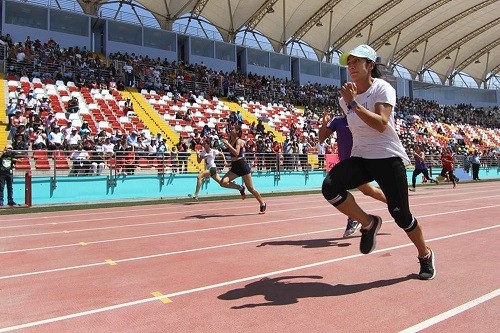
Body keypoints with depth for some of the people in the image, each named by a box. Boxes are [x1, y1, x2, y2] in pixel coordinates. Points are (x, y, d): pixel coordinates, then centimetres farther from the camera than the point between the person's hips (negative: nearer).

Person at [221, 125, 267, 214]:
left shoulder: (239, 141, -12)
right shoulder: (230, 141, 9)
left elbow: (236, 153, -29)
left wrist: (227, 144, -26)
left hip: (243, 166, -7)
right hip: (234, 167, 7)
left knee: (250, 188, 2)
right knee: (223, 182, -14)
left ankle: (263, 204, 21)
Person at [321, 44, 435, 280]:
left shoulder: (382, 88, -6)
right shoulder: (346, 96, 9)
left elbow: (381, 124, -23)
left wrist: (353, 103, -25)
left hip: (388, 157, -4)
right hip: (359, 157, 5)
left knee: (400, 214, -2)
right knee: (330, 186, -24)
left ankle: (425, 255, 29)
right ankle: (368, 223, -1)